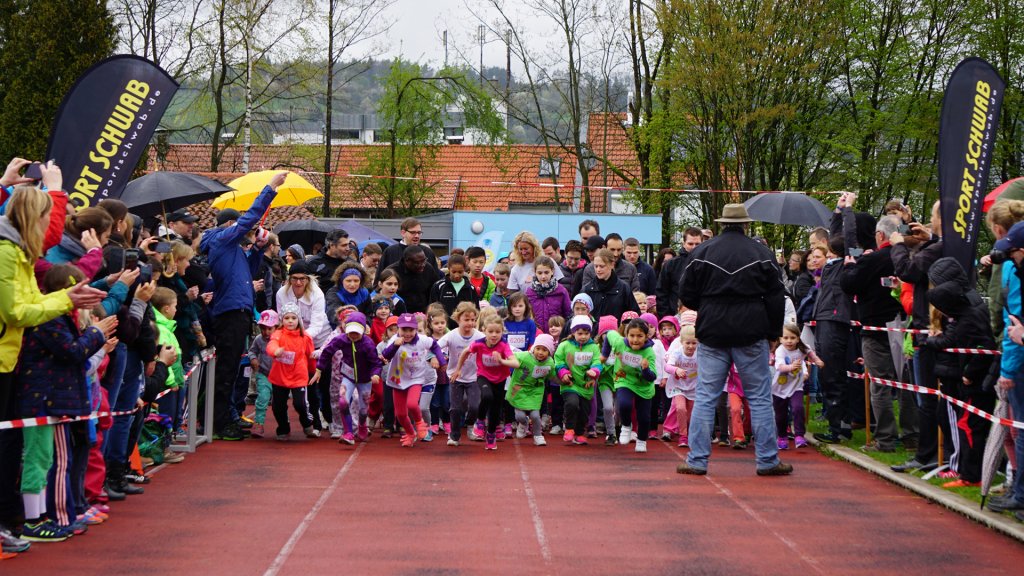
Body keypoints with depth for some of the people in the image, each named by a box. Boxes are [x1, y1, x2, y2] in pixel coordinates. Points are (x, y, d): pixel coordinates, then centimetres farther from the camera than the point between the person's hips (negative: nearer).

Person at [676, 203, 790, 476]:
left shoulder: (701, 252, 1)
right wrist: (773, 333, 11)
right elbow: (775, 297, 1)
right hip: (751, 334, -1)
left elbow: (686, 296, 3)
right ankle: (768, 461, 7)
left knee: (705, 397, 5)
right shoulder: (762, 252, 0)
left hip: (712, 333, 1)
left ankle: (697, 460, 3)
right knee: (760, 397, 6)